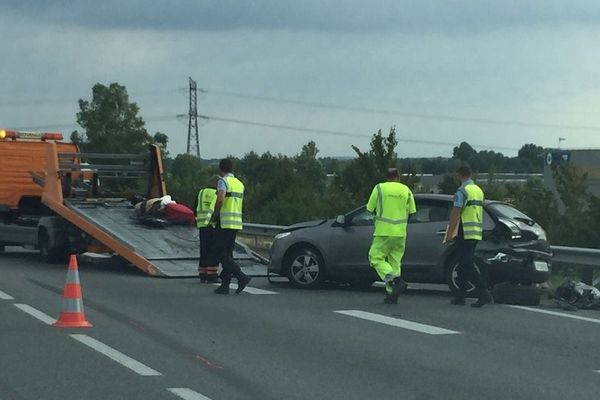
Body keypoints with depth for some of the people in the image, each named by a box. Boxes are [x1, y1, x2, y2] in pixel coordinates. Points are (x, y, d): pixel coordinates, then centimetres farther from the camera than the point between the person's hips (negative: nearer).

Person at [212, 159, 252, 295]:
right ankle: (225, 285, 8)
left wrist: (215, 215, -9)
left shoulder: (223, 181, -8)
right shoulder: (240, 184, 17)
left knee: (221, 253, -5)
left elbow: (220, 199, -24)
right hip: (237, 222, 8)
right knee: (228, 253, 11)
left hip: (224, 222, -8)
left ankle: (241, 276, -19)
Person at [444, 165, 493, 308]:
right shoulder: (479, 190, 16)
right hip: (477, 232, 9)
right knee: (464, 265, 13)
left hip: (465, 232, -9)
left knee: (468, 265, -9)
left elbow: (456, 213, -15)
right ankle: (460, 296, 15)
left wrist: (449, 233, -11)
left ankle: (484, 294, -17)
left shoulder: (462, 191, -11)